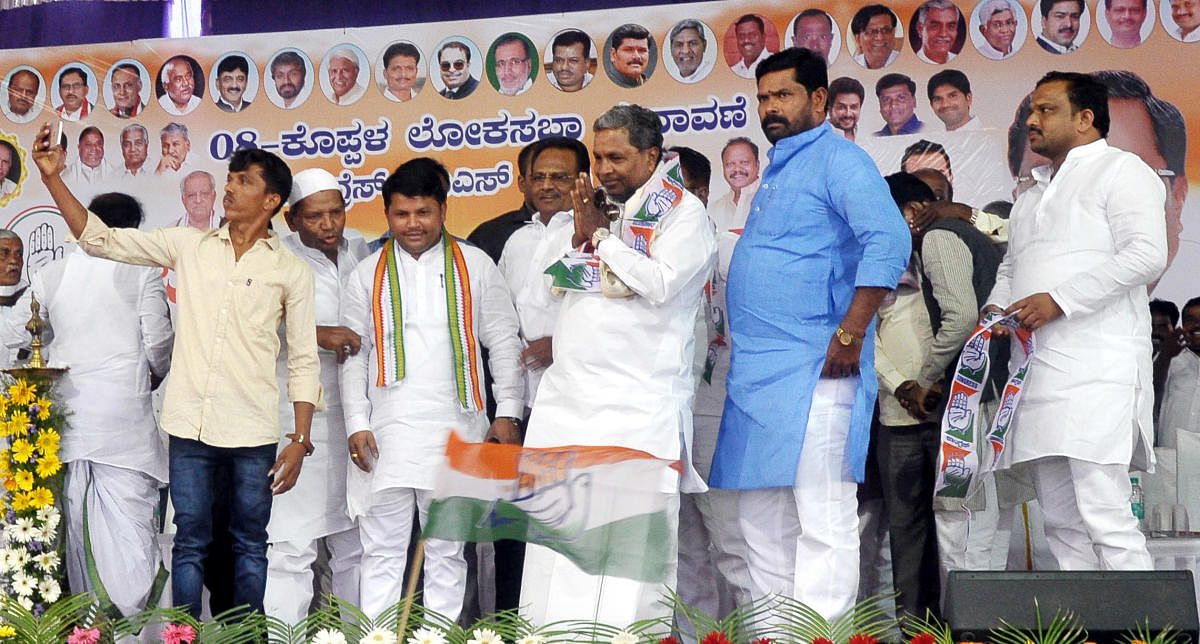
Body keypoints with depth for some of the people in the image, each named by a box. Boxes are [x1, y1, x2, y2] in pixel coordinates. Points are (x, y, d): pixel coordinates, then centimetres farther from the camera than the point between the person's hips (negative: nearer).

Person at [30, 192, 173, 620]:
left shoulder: (48, 276, 9)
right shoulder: (140, 272, -2)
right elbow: (159, 343, -1)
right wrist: (153, 376, 19)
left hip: (67, 412, 4)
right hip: (124, 416, -4)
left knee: (77, 522, 10)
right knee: (129, 517, -4)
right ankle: (135, 621, -10)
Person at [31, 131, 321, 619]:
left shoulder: (291, 271, 3)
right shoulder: (189, 245, 8)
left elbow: (303, 362, 4)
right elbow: (100, 239, 6)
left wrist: (300, 441, -2)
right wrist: (52, 177, -4)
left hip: (253, 431, -1)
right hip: (190, 423, 1)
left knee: (250, 543, 8)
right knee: (189, 542, 5)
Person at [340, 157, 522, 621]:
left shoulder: (474, 266, 7)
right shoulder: (367, 275, 10)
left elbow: (503, 341, 6)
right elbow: (354, 354, 9)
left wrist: (508, 412, -2)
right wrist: (357, 424, 0)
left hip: (455, 432, 0)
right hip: (386, 434, 1)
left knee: (446, 552, 6)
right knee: (383, 550, 1)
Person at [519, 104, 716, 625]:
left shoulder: (684, 212, 0)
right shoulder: (603, 207, 20)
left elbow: (660, 283, -15)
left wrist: (602, 235, -5)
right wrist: (581, 235, 7)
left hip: (638, 402, -7)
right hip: (567, 396, 7)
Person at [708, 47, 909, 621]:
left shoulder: (839, 160, -6)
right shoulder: (777, 171, 22)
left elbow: (889, 242, -19)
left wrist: (850, 333, -23)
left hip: (811, 371, -10)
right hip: (756, 372, 10)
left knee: (822, 518, -9)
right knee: (761, 519, 11)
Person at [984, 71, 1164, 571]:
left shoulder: (1120, 170, 2)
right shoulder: (1033, 193, 28)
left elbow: (1146, 255, -12)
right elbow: (1011, 266, 34)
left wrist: (1059, 299, -16)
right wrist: (997, 306, 11)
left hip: (1096, 371, -8)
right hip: (1038, 370, 8)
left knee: (1104, 515, -16)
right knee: (1061, 521, 5)